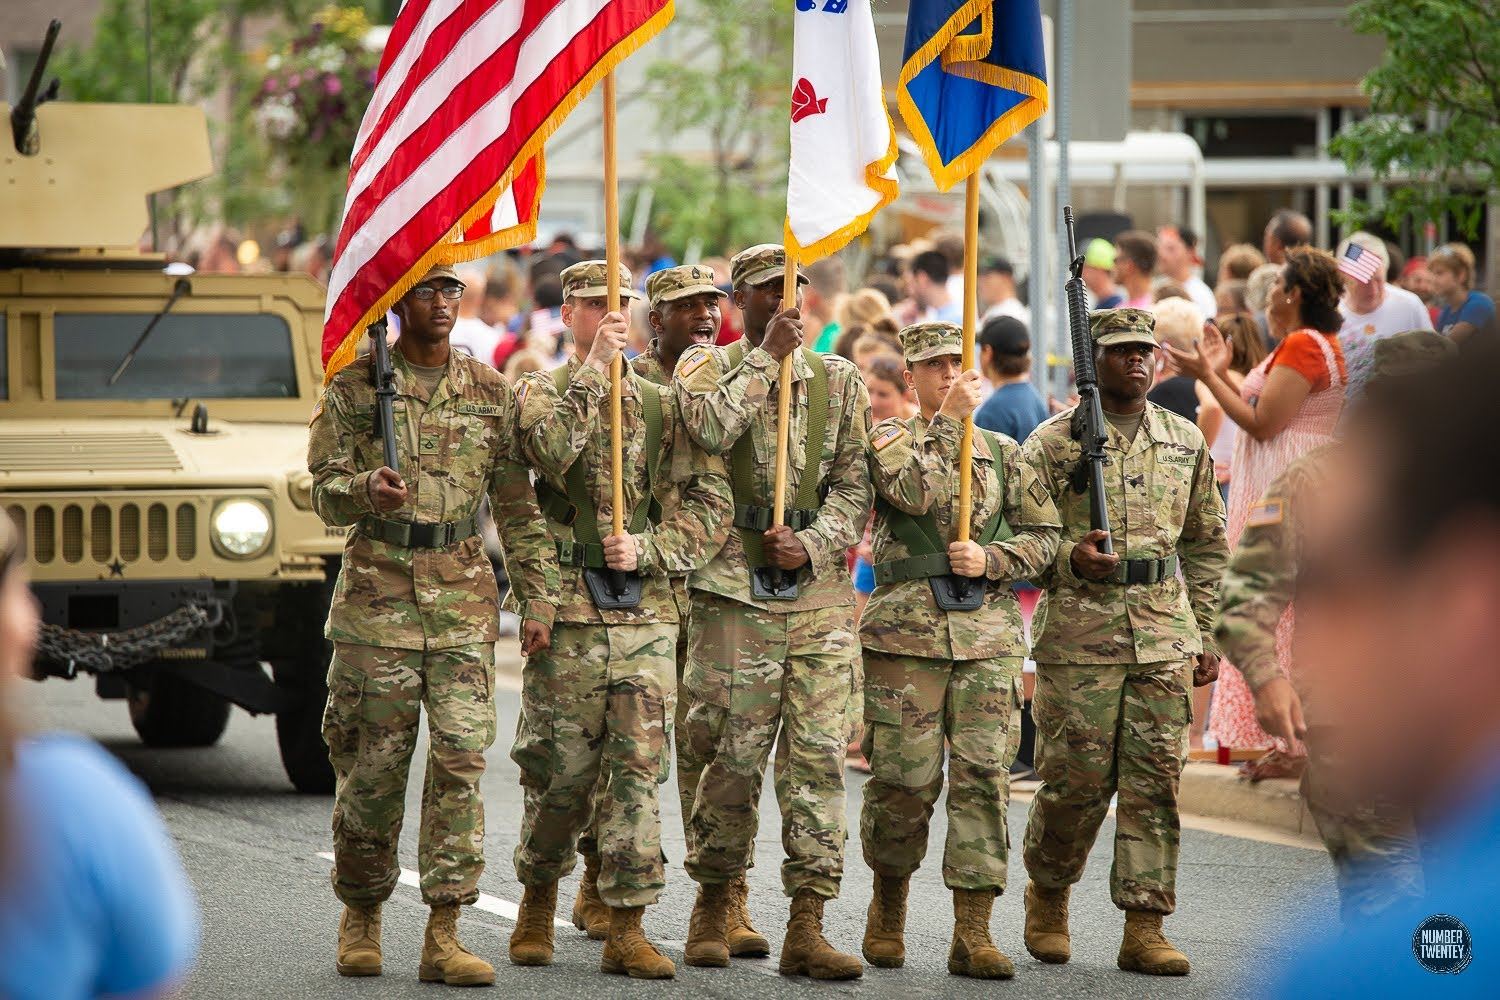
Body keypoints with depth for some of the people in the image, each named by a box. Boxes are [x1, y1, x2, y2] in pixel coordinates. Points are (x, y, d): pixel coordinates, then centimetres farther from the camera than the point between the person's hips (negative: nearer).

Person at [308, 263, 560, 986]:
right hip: (378, 592, -2)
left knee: (461, 756, -7)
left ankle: (444, 933, -6)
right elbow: (326, 495, 0)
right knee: (372, 764, 2)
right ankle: (361, 915, 20)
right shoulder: (355, 386, 2)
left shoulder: (491, 392, 9)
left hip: (464, 598, 2)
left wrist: (538, 599, 5)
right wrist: (367, 489, -23)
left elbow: (518, 507, 12)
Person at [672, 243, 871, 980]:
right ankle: (713, 907, 19)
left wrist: (812, 543, -8)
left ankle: (806, 928, -4)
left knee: (819, 755, -4)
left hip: (821, 590, 2)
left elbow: (854, 485, 9)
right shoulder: (707, 366, 4)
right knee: (733, 758, 1)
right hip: (735, 589, -2)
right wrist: (769, 354, -13)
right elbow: (711, 427, -19)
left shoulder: (838, 380, 12)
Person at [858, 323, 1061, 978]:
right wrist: (950, 419, -10)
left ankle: (973, 934, -5)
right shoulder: (888, 438, 6)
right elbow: (916, 491, -14)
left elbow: (1043, 535, 13)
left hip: (989, 632, 2)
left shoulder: (1002, 452, 16)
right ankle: (888, 903, 22)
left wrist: (993, 559, -5)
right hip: (906, 627, -2)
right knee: (903, 777, -2)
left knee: (983, 775, -5)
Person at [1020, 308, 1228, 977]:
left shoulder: (1186, 441, 12)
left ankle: (1144, 929, 0)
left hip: (1165, 640, 3)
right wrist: (1070, 558, -19)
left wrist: (1203, 632, 15)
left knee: (1154, 783, -2)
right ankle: (1047, 897, 23)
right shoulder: (1053, 443, -1)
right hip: (1079, 638, -3)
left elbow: (1207, 541, 20)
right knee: (1075, 783, -2)